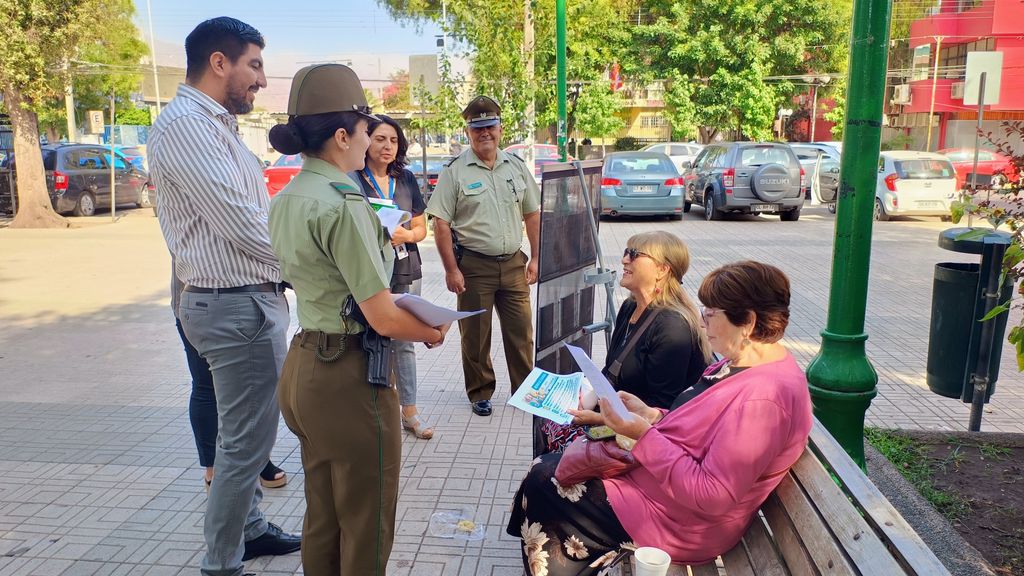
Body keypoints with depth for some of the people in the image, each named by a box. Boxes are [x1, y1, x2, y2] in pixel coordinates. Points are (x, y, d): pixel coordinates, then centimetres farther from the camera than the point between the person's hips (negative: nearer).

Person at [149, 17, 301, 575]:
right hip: (237, 305, -10)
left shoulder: (217, 125, 15)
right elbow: (245, 228, -23)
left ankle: (249, 528, 39)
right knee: (247, 439, 0)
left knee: (246, 430, 22)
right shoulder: (185, 125, -17)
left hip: (252, 299, 10)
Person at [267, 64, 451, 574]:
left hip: (303, 365, 9)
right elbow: (384, 318, -22)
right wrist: (434, 333, -3)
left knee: (322, 515, 23)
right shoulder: (342, 204, -21)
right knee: (366, 523, 10)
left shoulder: (285, 200, 6)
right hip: (350, 377, -9)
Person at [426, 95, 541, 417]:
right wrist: (451, 270, -11)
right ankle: (480, 393, 24)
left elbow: (532, 214, 12)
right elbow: (441, 224, -6)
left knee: (521, 332, 9)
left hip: (513, 264, 3)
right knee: (475, 335, 7)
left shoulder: (516, 166, 8)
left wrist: (535, 258, 6)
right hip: (473, 266, -3)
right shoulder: (455, 171, -4)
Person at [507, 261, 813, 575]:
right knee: (543, 469, 10)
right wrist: (651, 415, -2)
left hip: (675, 523, -10)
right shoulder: (742, 363, 2)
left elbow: (712, 496, -30)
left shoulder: (763, 396, -30)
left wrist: (644, 434, -27)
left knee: (542, 486, -1)